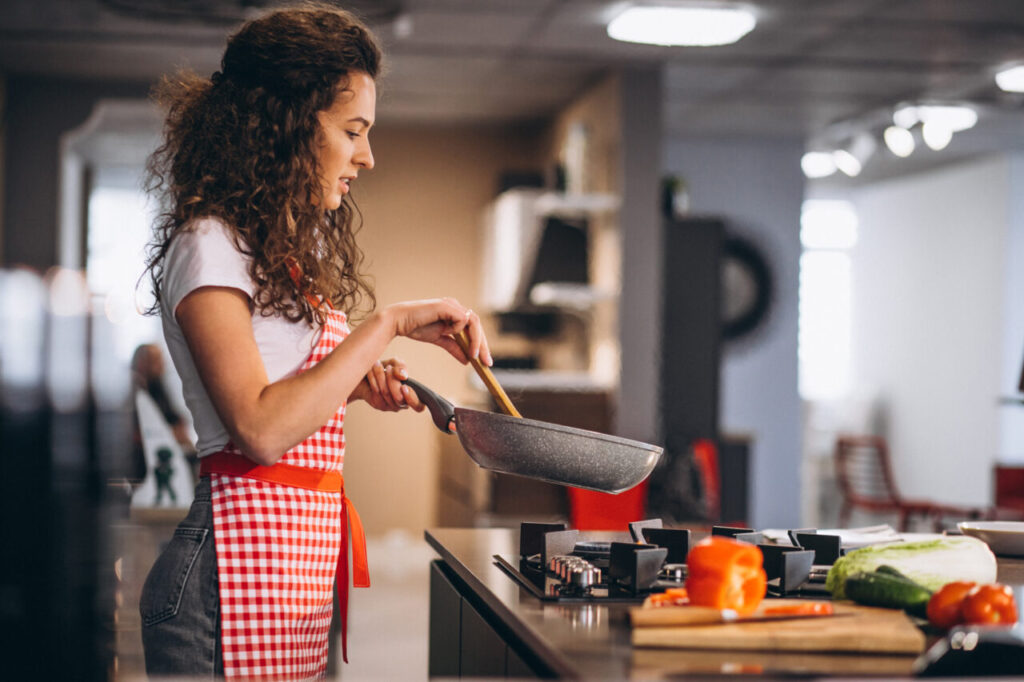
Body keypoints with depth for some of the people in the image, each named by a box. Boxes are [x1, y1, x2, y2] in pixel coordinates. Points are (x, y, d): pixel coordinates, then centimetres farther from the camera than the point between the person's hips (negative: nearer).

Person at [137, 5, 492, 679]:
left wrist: (357, 385, 6)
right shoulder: (207, 245, -11)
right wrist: (386, 325, -19)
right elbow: (260, 430, -21)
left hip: (303, 562, 9)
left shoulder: (295, 252, 18)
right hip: (240, 568, -9)